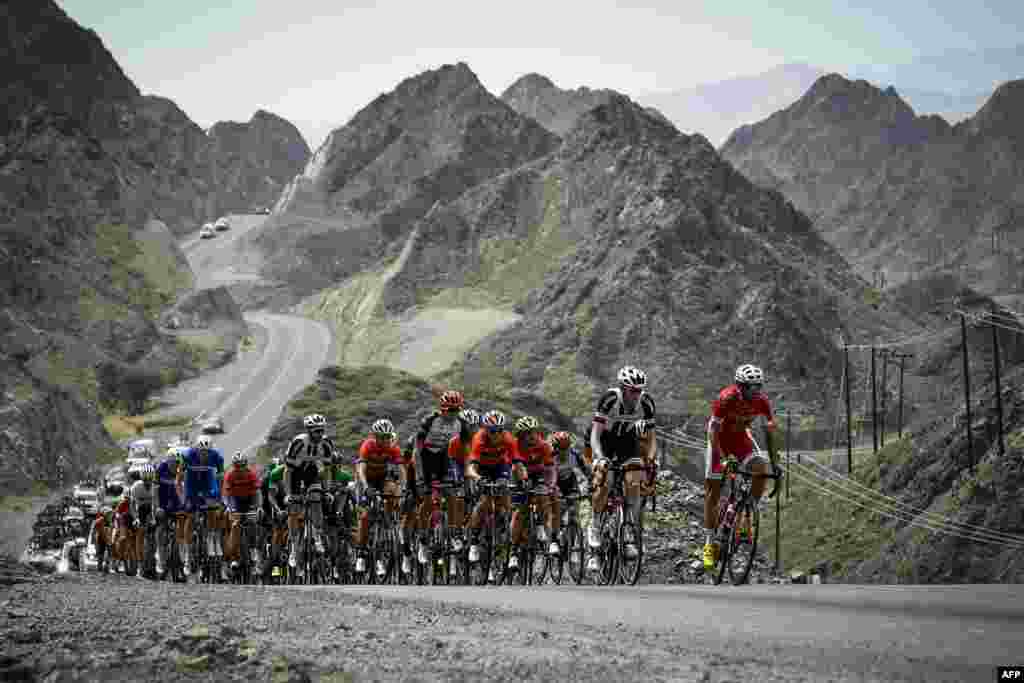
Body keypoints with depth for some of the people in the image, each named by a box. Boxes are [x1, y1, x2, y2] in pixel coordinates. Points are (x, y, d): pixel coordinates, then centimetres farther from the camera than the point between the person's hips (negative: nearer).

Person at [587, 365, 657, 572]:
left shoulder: (646, 403, -21)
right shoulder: (609, 399, -29)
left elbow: (650, 438, -12)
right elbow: (595, 434, -29)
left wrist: (650, 459, -29)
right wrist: (600, 457, -43)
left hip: (628, 442, 2)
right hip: (605, 441, -2)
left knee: (633, 482, -18)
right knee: (602, 483, -23)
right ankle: (595, 529, -5)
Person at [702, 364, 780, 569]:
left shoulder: (761, 401, -19)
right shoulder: (726, 398, -30)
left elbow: (769, 431, -11)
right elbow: (713, 429, -30)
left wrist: (774, 462, -15)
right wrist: (721, 458, -40)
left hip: (740, 437, 3)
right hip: (719, 438, -3)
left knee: (762, 471, -23)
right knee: (713, 491, -4)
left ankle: (746, 517, -5)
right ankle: (709, 543, 2)